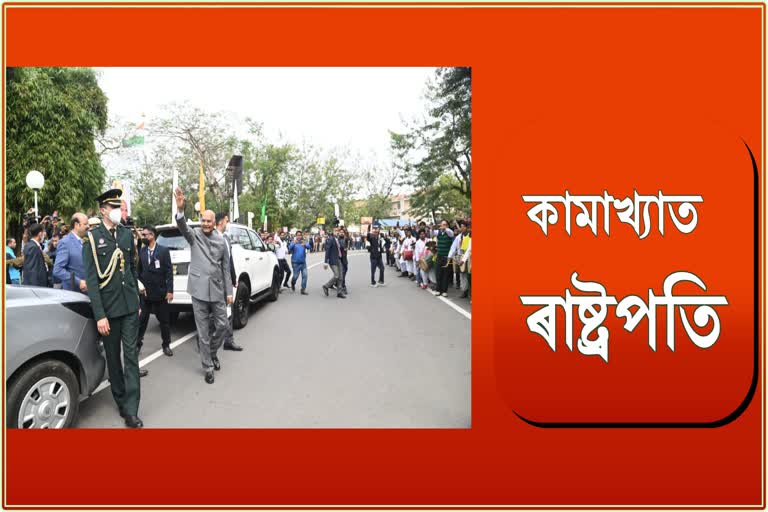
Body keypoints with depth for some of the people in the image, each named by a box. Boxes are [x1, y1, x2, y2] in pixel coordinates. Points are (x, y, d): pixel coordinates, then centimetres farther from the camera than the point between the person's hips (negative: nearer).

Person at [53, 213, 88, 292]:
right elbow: (57, 270, -15)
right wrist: (78, 282, -20)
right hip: (72, 292, -6)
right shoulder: (65, 242, -9)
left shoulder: (84, 242, 11)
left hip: (86, 291, 6)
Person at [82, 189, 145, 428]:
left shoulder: (127, 234, 7)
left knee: (131, 355, -1)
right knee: (113, 356, 12)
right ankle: (120, 400, 29)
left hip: (130, 305, 3)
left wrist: (137, 300, 12)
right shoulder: (92, 238, -6)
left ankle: (131, 410, 2)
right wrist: (99, 315, -14)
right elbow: (91, 279, -10)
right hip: (108, 308, -3)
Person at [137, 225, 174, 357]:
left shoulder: (164, 250, -5)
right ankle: (138, 343, 21)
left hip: (160, 292, -2)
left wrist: (170, 290, -11)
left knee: (164, 320, 8)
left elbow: (169, 271, -7)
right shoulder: (141, 251, 4)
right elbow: (138, 270, 8)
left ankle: (166, 345, 20)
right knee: (142, 319, 9)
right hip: (145, 292, 2)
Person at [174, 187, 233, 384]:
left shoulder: (221, 241, 7)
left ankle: (212, 352, 37)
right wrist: (180, 209, -43)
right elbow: (182, 227, -23)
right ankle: (208, 368, 16)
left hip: (217, 290, 3)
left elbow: (226, 268, 9)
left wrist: (229, 292, 6)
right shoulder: (194, 235, 1)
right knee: (203, 332, 4)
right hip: (199, 290, -2)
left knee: (222, 326, 8)